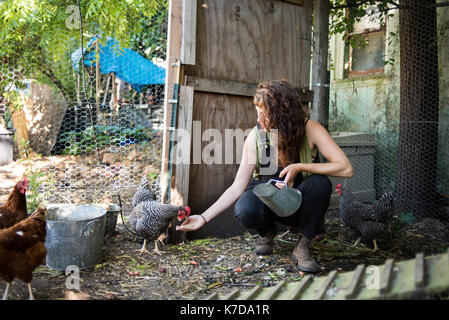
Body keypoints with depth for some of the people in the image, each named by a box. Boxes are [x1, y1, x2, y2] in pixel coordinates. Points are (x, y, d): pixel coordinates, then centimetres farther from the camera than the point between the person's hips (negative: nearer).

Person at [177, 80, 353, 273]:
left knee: (320, 183, -33)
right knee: (245, 210, -33)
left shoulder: (309, 129, -19)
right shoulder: (256, 136, -15)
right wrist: (204, 218, -18)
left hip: (299, 202, 0)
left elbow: (346, 169, -25)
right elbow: (237, 187, -12)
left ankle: (302, 247, -12)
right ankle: (267, 231, 5)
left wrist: (300, 167, -33)